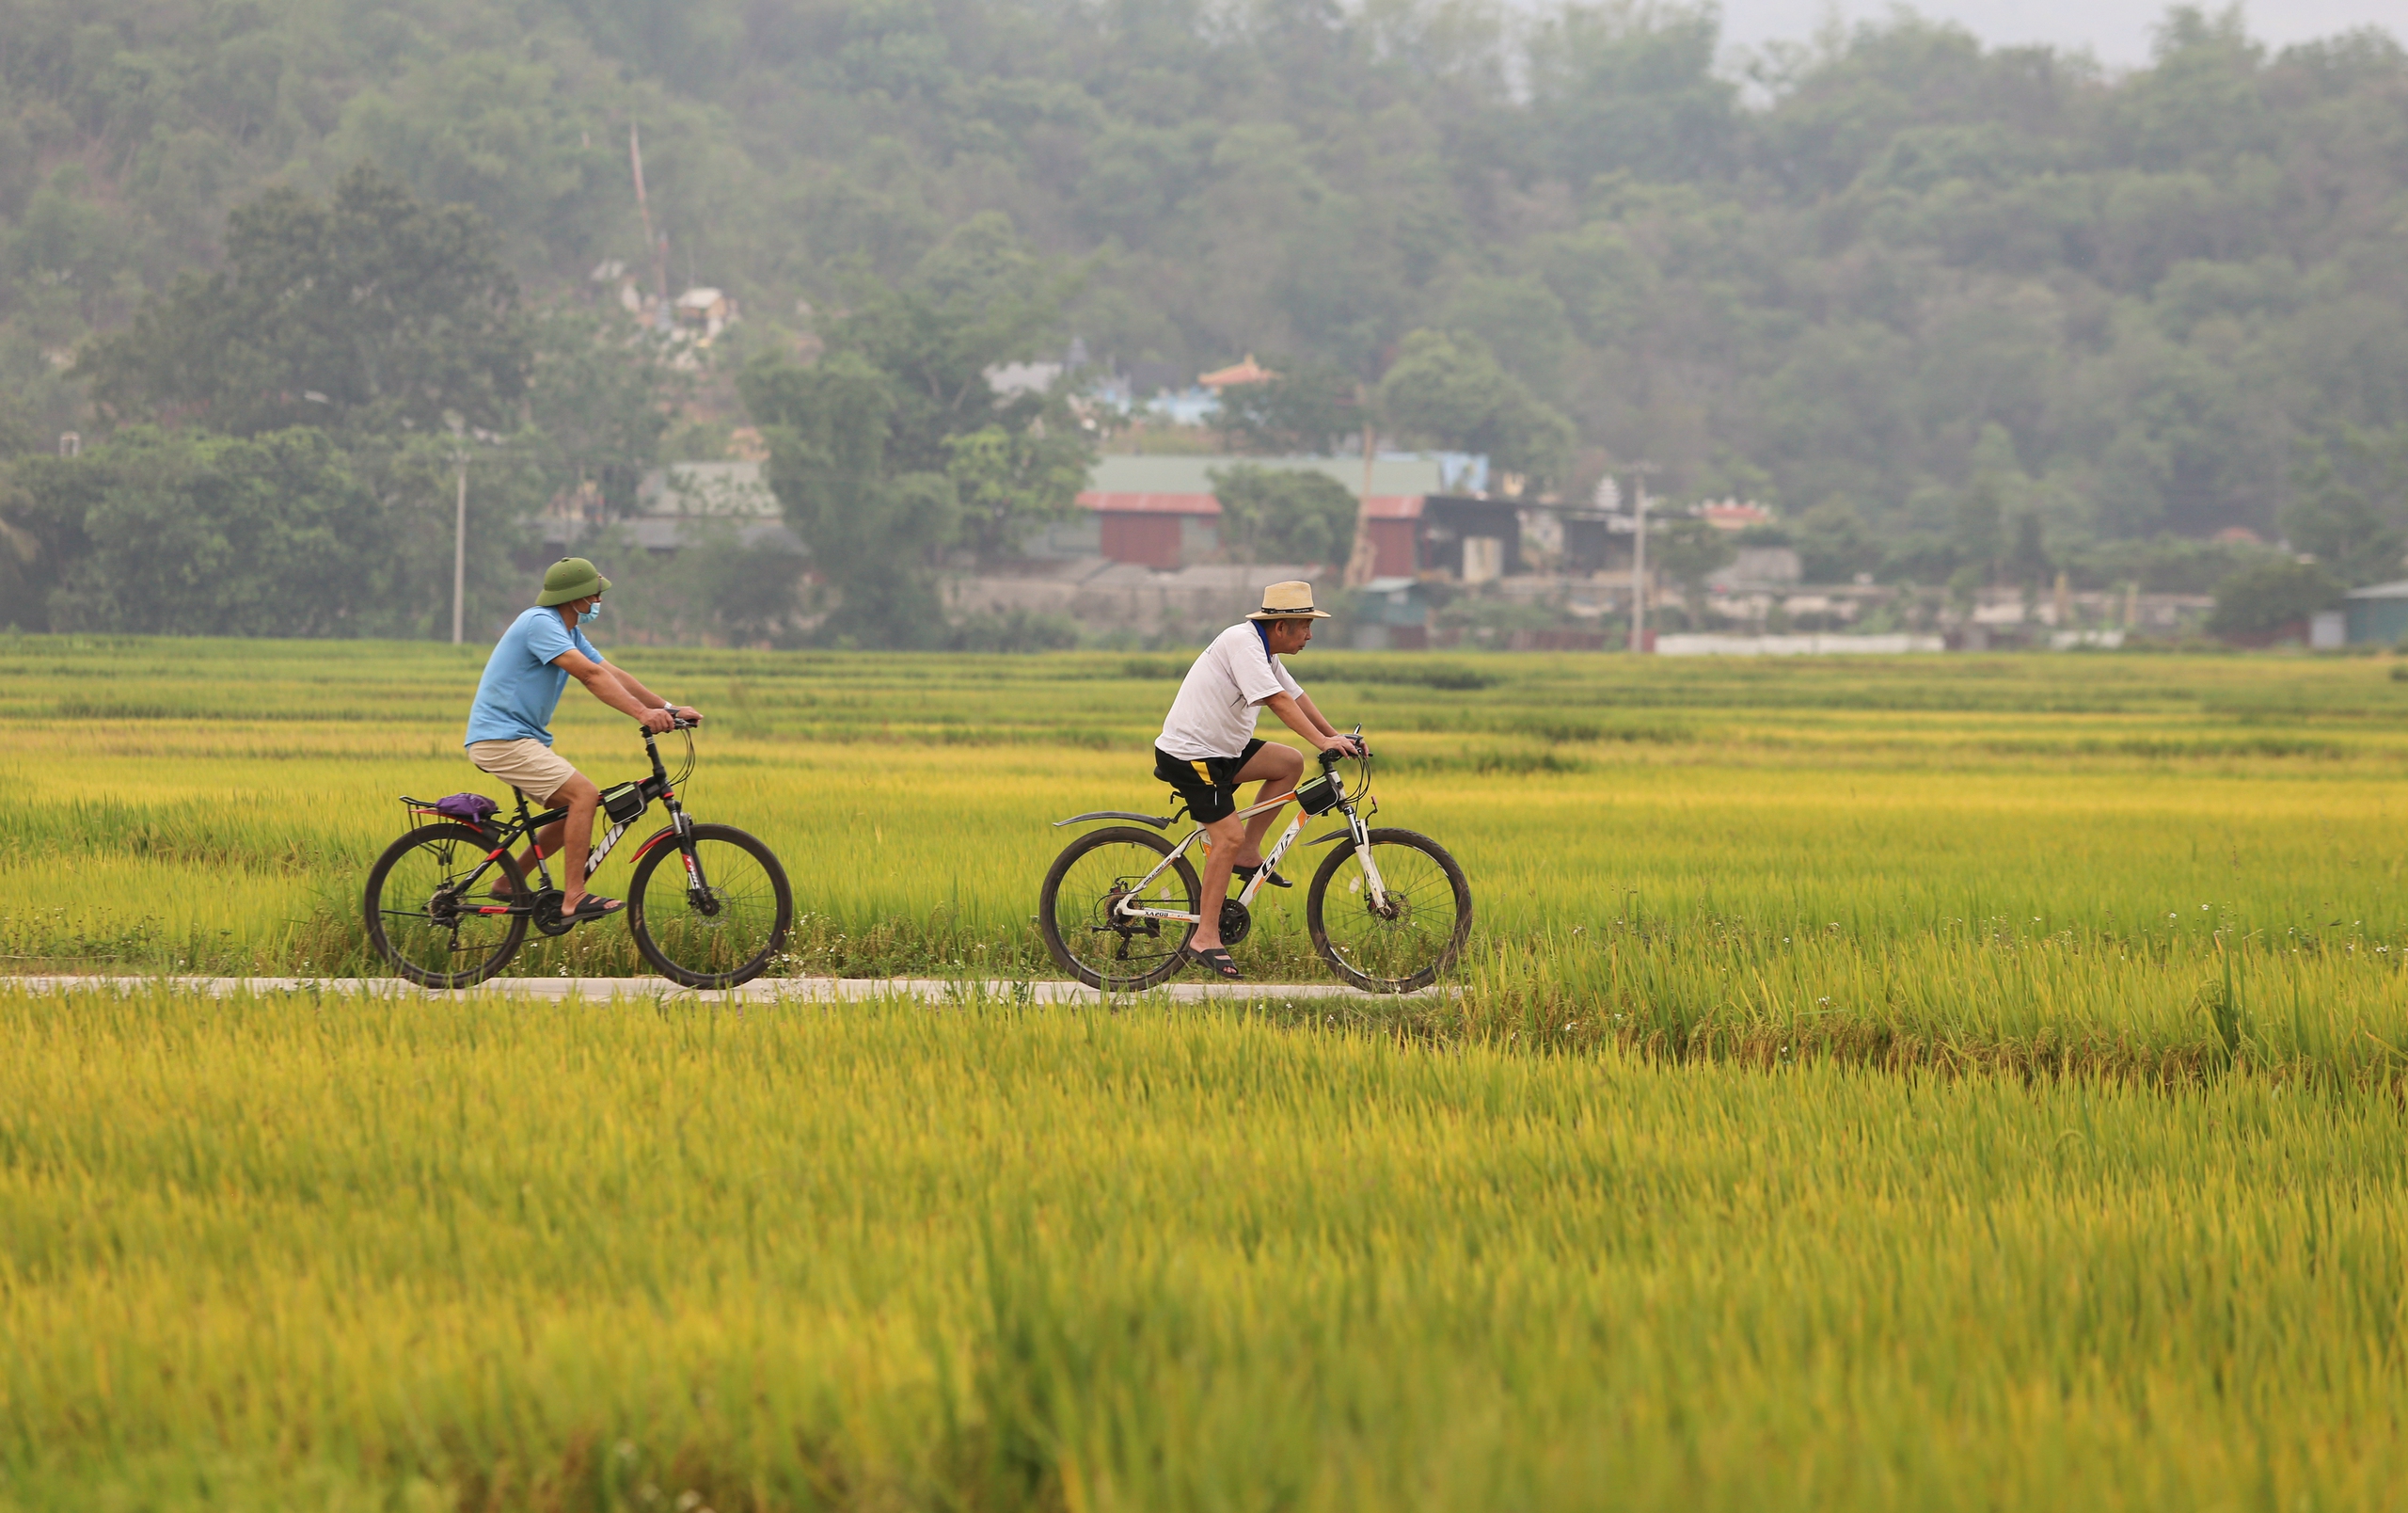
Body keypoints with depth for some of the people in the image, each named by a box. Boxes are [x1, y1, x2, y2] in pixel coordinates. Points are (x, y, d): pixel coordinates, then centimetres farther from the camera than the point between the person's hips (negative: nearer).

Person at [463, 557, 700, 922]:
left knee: (577, 807, 10)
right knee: (584, 794, -19)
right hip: (501, 738, -10)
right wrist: (642, 713, -33)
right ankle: (573, 899, -21)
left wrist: (669, 709, 3)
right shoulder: (540, 623, -16)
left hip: (521, 739, 10)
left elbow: (613, 675, 12)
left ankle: (510, 883, 16)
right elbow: (590, 675, -26)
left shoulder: (569, 633, 16)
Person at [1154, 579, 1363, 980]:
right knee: (1229, 836, -16)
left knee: (1290, 763, 5)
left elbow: (1296, 696, 16)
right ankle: (1206, 938, -11)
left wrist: (1336, 736, 6)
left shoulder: (1264, 652, 13)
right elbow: (1279, 701, -27)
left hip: (1222, 749, 10)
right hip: (1190, 755, -10)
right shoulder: (1242, 643, -20)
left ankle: (1249, 856, 9)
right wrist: (1323, 741, -31)